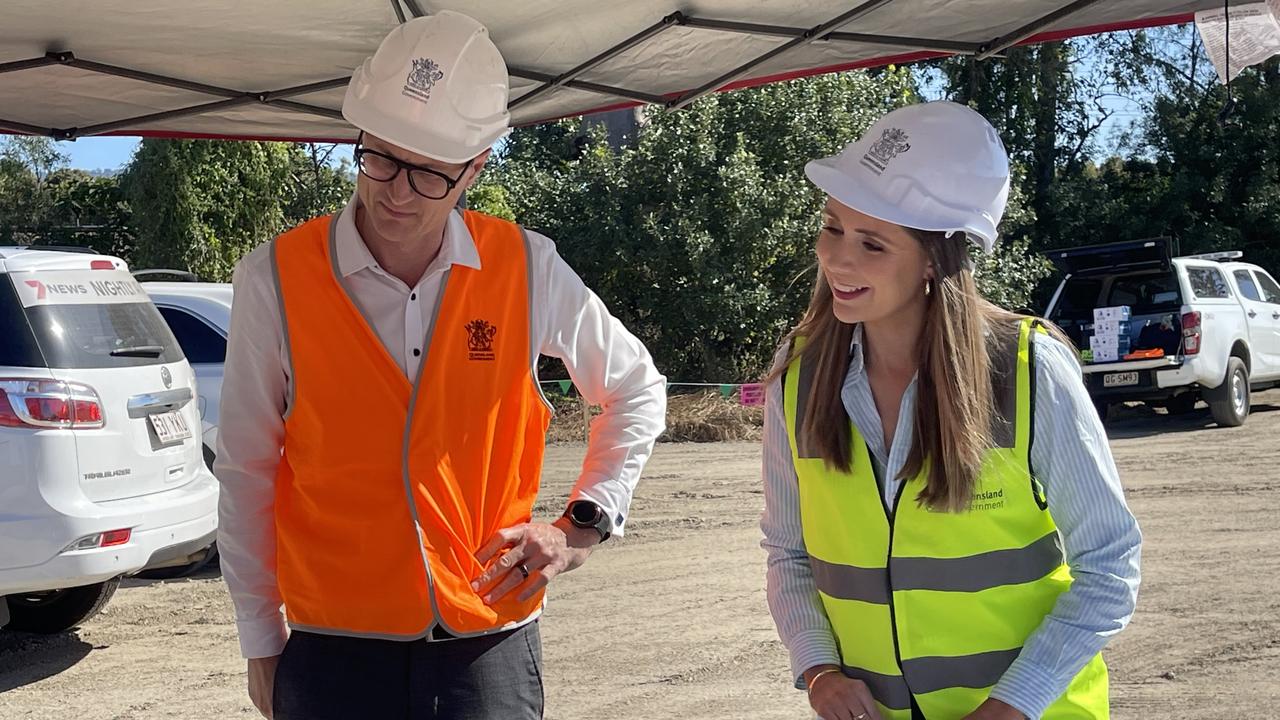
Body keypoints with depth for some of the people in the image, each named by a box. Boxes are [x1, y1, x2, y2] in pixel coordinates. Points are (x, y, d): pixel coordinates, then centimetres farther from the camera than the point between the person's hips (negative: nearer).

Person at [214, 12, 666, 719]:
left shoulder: (526, 270, -5)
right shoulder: (275, 280, -9)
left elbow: (636, 390, 11)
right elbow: (246, 473, 0)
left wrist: (583, 524, 4)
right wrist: (261, 643, 5)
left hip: (491, 651, 1)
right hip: (333, 657, 0)